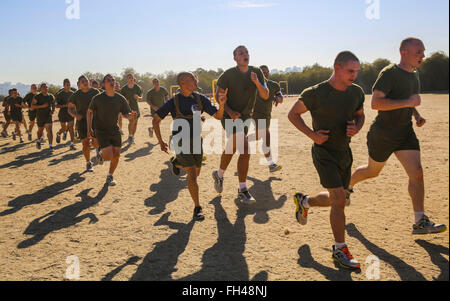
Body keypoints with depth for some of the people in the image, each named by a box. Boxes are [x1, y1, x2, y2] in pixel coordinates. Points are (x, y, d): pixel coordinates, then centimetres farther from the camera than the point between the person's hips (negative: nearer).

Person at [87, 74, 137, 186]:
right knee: (109, 156, -15)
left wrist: (130, 115, -21)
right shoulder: (97, 99, -11)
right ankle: (100, 154, 23)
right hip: (101, 131, -4)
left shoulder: (121, 99, -3)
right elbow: (90, 112, 3)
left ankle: (110, 176, 28)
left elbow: (126, 114, 4)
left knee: (116, 155, 4)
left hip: (114, 130, 4)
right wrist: (89, 128, -2)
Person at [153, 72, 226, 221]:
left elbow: (218, 116, -1)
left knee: (196, 173, 19)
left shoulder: (200, 99, -1)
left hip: (196, 141, 5)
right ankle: (197, 208, 1)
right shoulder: (173, 102, -10)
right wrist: (161, 141, -4)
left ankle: (176, 163, 49)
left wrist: (222, 105, -22)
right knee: (192, 175, -14)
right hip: (181, 143, -5)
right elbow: (156, 120, -1)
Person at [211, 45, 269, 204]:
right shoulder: (228, 74, -12)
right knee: (245, 149, -18)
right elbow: (219, 96, -4)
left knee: (232, 149, 16)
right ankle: (242, 190, -10)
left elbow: (265, 96, -5)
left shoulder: (257, 73, 0)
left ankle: (219, 174, 39)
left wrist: (257, 82, -24)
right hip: (230, 116, -6)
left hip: (245, 116, 6)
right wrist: (230, 112, -18)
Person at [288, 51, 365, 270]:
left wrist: (356, 127, -6)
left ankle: (303, 201, 43)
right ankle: (340, 250, 1)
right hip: (324, 152, -6)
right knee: (339, 199, -13)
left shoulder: (356, 92, 1)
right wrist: (312, 134, -15)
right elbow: (293, 114, -5)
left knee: (336, 199, 16)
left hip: (344, 152, 7)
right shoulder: (316, 93, -16)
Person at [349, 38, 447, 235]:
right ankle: (347, 185, 43)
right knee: (373, 172, 12)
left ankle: (420, 222, -1)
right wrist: (408, 102, -29)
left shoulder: (414, 75, 9)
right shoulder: (389, 73, -17)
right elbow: (375, 103, -27)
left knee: (417, 173, -6)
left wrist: (417, 116, 7)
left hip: (405, 133, 6)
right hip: (382, 134, -6)